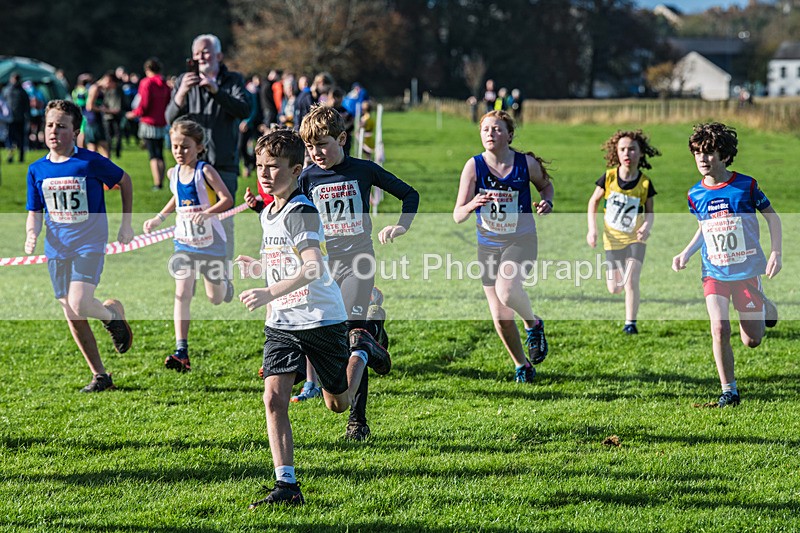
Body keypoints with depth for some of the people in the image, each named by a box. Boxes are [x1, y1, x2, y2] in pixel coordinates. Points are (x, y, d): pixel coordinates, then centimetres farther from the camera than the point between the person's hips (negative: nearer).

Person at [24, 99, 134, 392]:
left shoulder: (91, 162, -8)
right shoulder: (37, 170, 4)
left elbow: (124, 181, 7)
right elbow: (35, 212, 11)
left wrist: (126, 223, 6)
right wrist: (32, 234, -10)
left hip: (89, 244, -5)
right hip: (57, 249, 5)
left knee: (79, 305, -23)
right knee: (73, 317, 4)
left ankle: (112, 312, 10)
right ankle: (100, 375, 16)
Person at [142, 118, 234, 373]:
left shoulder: (205, 171, -15)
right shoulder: (174, 173, 2)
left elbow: (227, 199, -21)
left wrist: (208, 212, -37)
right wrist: (159, 218, 12)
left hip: (211, 243, -3)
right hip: (185, 243, 3)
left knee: (216, 299, 13)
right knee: (182, 294, -13)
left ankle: (224, 281, 52)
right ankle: (181, 352, -16)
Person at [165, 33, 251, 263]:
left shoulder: (233, 81, 7)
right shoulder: (184, 81, 11)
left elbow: (245, 110, -10)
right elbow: (170, 118, -1)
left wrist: (216, 90, -23)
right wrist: (182, 92, -20)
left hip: (224, 164, -1)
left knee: (224, 222, -2)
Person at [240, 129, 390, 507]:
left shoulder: (302, 213, -19)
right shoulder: (268, 214, 9)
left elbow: (314, 269, -33)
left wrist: (270, 293, -40)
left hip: (321, 319, -6)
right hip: (281, 322, 7)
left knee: (339, 403, 11)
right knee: (274, 398, -12)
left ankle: (361, 351, 40)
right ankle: (287, 485, -11)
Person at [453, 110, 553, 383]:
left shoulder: (526, 163, -9)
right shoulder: (474, 166, -9)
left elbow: (545, 184, 14)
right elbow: (457, 216, -11)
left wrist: (546, 202, -8)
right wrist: (472, 205, -33)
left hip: (521, 240, -2)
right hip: (488, 245, 2)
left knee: (506, 291, -31)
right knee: (500, 317, 3)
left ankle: (533, 323, 2)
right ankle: (521, 365, 28)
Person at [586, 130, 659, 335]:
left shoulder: (645, 183, -13)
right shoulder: (609, 177, -11)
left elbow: (649, 212, -3)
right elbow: (593, 202, 1)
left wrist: (647, 227, -25)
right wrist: (592, 229, -9)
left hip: (635, 239, -2)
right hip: (612, 239, 2)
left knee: (631, 281, -18)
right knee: (614, 289, 9)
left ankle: (630, 323, -4)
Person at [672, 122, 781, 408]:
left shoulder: (746, 185, -9)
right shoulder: (696, 194, 0)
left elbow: (772, 216, 3)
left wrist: (776, 252, -7)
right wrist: (686, 253, 4)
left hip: (747, 270, -2)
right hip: (714, 273, 2)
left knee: (751, 341, 2)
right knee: (719, 329, -17)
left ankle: (765, 307, 37)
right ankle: (729, 391, -1)